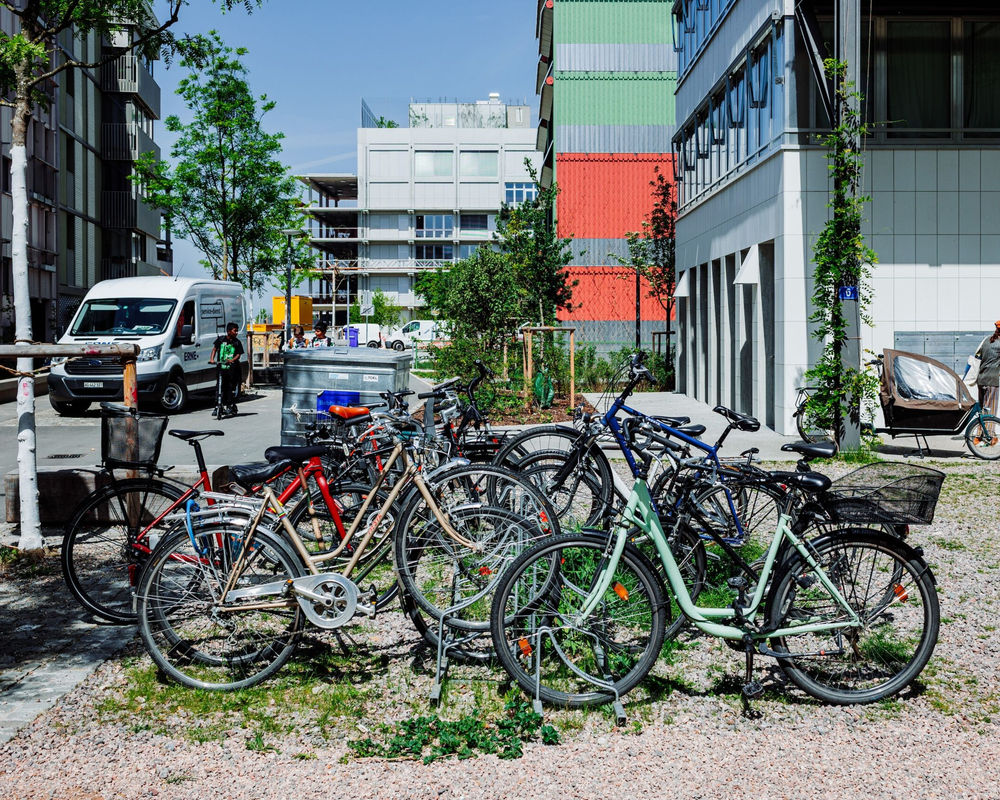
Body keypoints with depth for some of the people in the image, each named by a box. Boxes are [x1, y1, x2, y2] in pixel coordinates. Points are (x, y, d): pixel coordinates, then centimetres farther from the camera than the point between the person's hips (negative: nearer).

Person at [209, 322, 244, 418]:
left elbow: (239, 355, -1)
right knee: (220, 388, -1)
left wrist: (232, 360, -21)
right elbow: (215, 349, 10)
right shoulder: (221, 339, 8)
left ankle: (230, 407, 9)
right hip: (221, 367, 0)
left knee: (231, 388, 0)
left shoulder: (237, 342, 6)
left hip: (232, 368, 0)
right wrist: (212, 358, -7)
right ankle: (217, 407, 3)